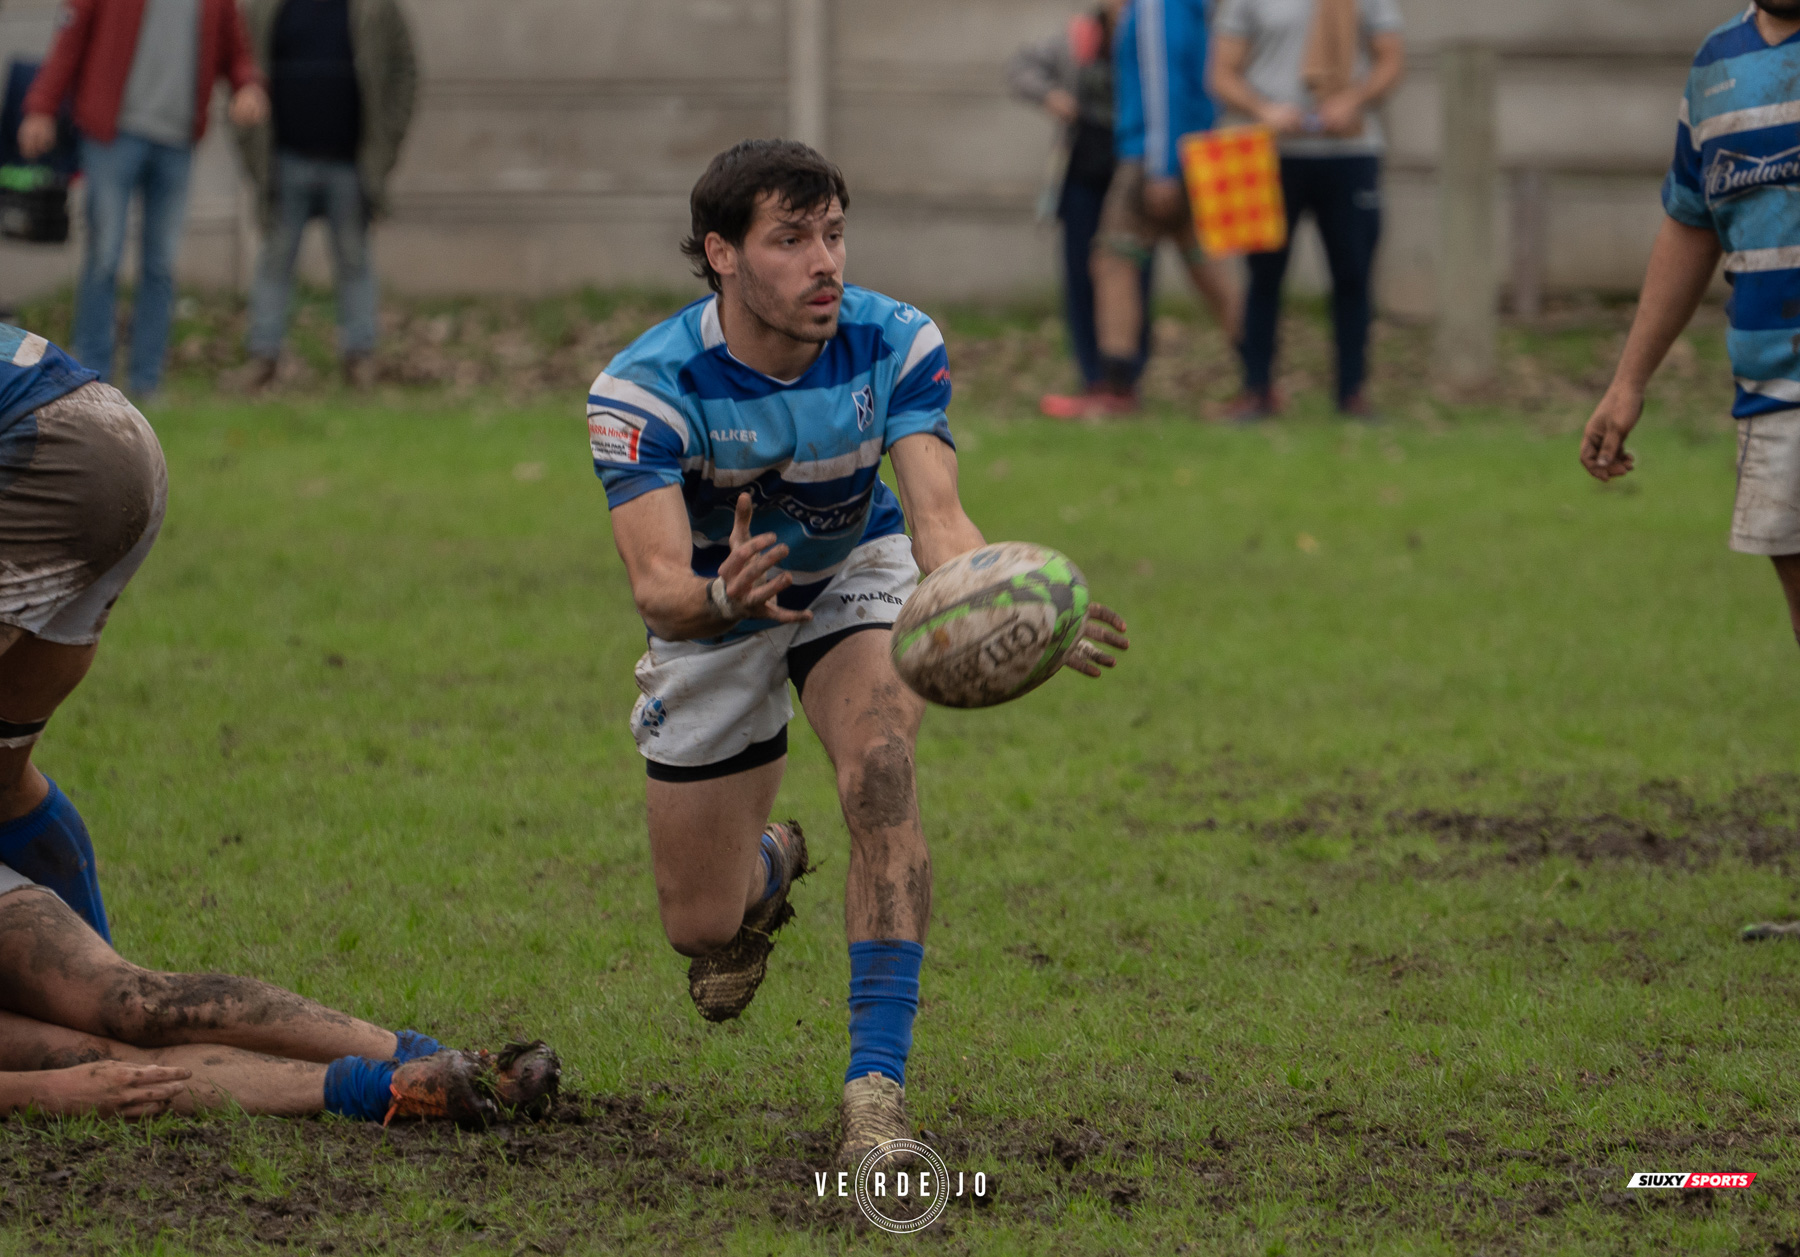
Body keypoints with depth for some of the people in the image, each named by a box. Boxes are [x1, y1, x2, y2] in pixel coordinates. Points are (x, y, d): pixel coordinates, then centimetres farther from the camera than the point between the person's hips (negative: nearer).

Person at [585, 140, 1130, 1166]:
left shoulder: (897, 344, -26)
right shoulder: (647, 388, -31)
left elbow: (938, 519, -35)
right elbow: (657, 581, -40)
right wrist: (720, 596, -64)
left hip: (854, 575, 0)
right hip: (715, 610, 0)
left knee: (881, 768, -32)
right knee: (702, 928, 2)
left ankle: (879, 1084, -27)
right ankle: (768, 866, 43)